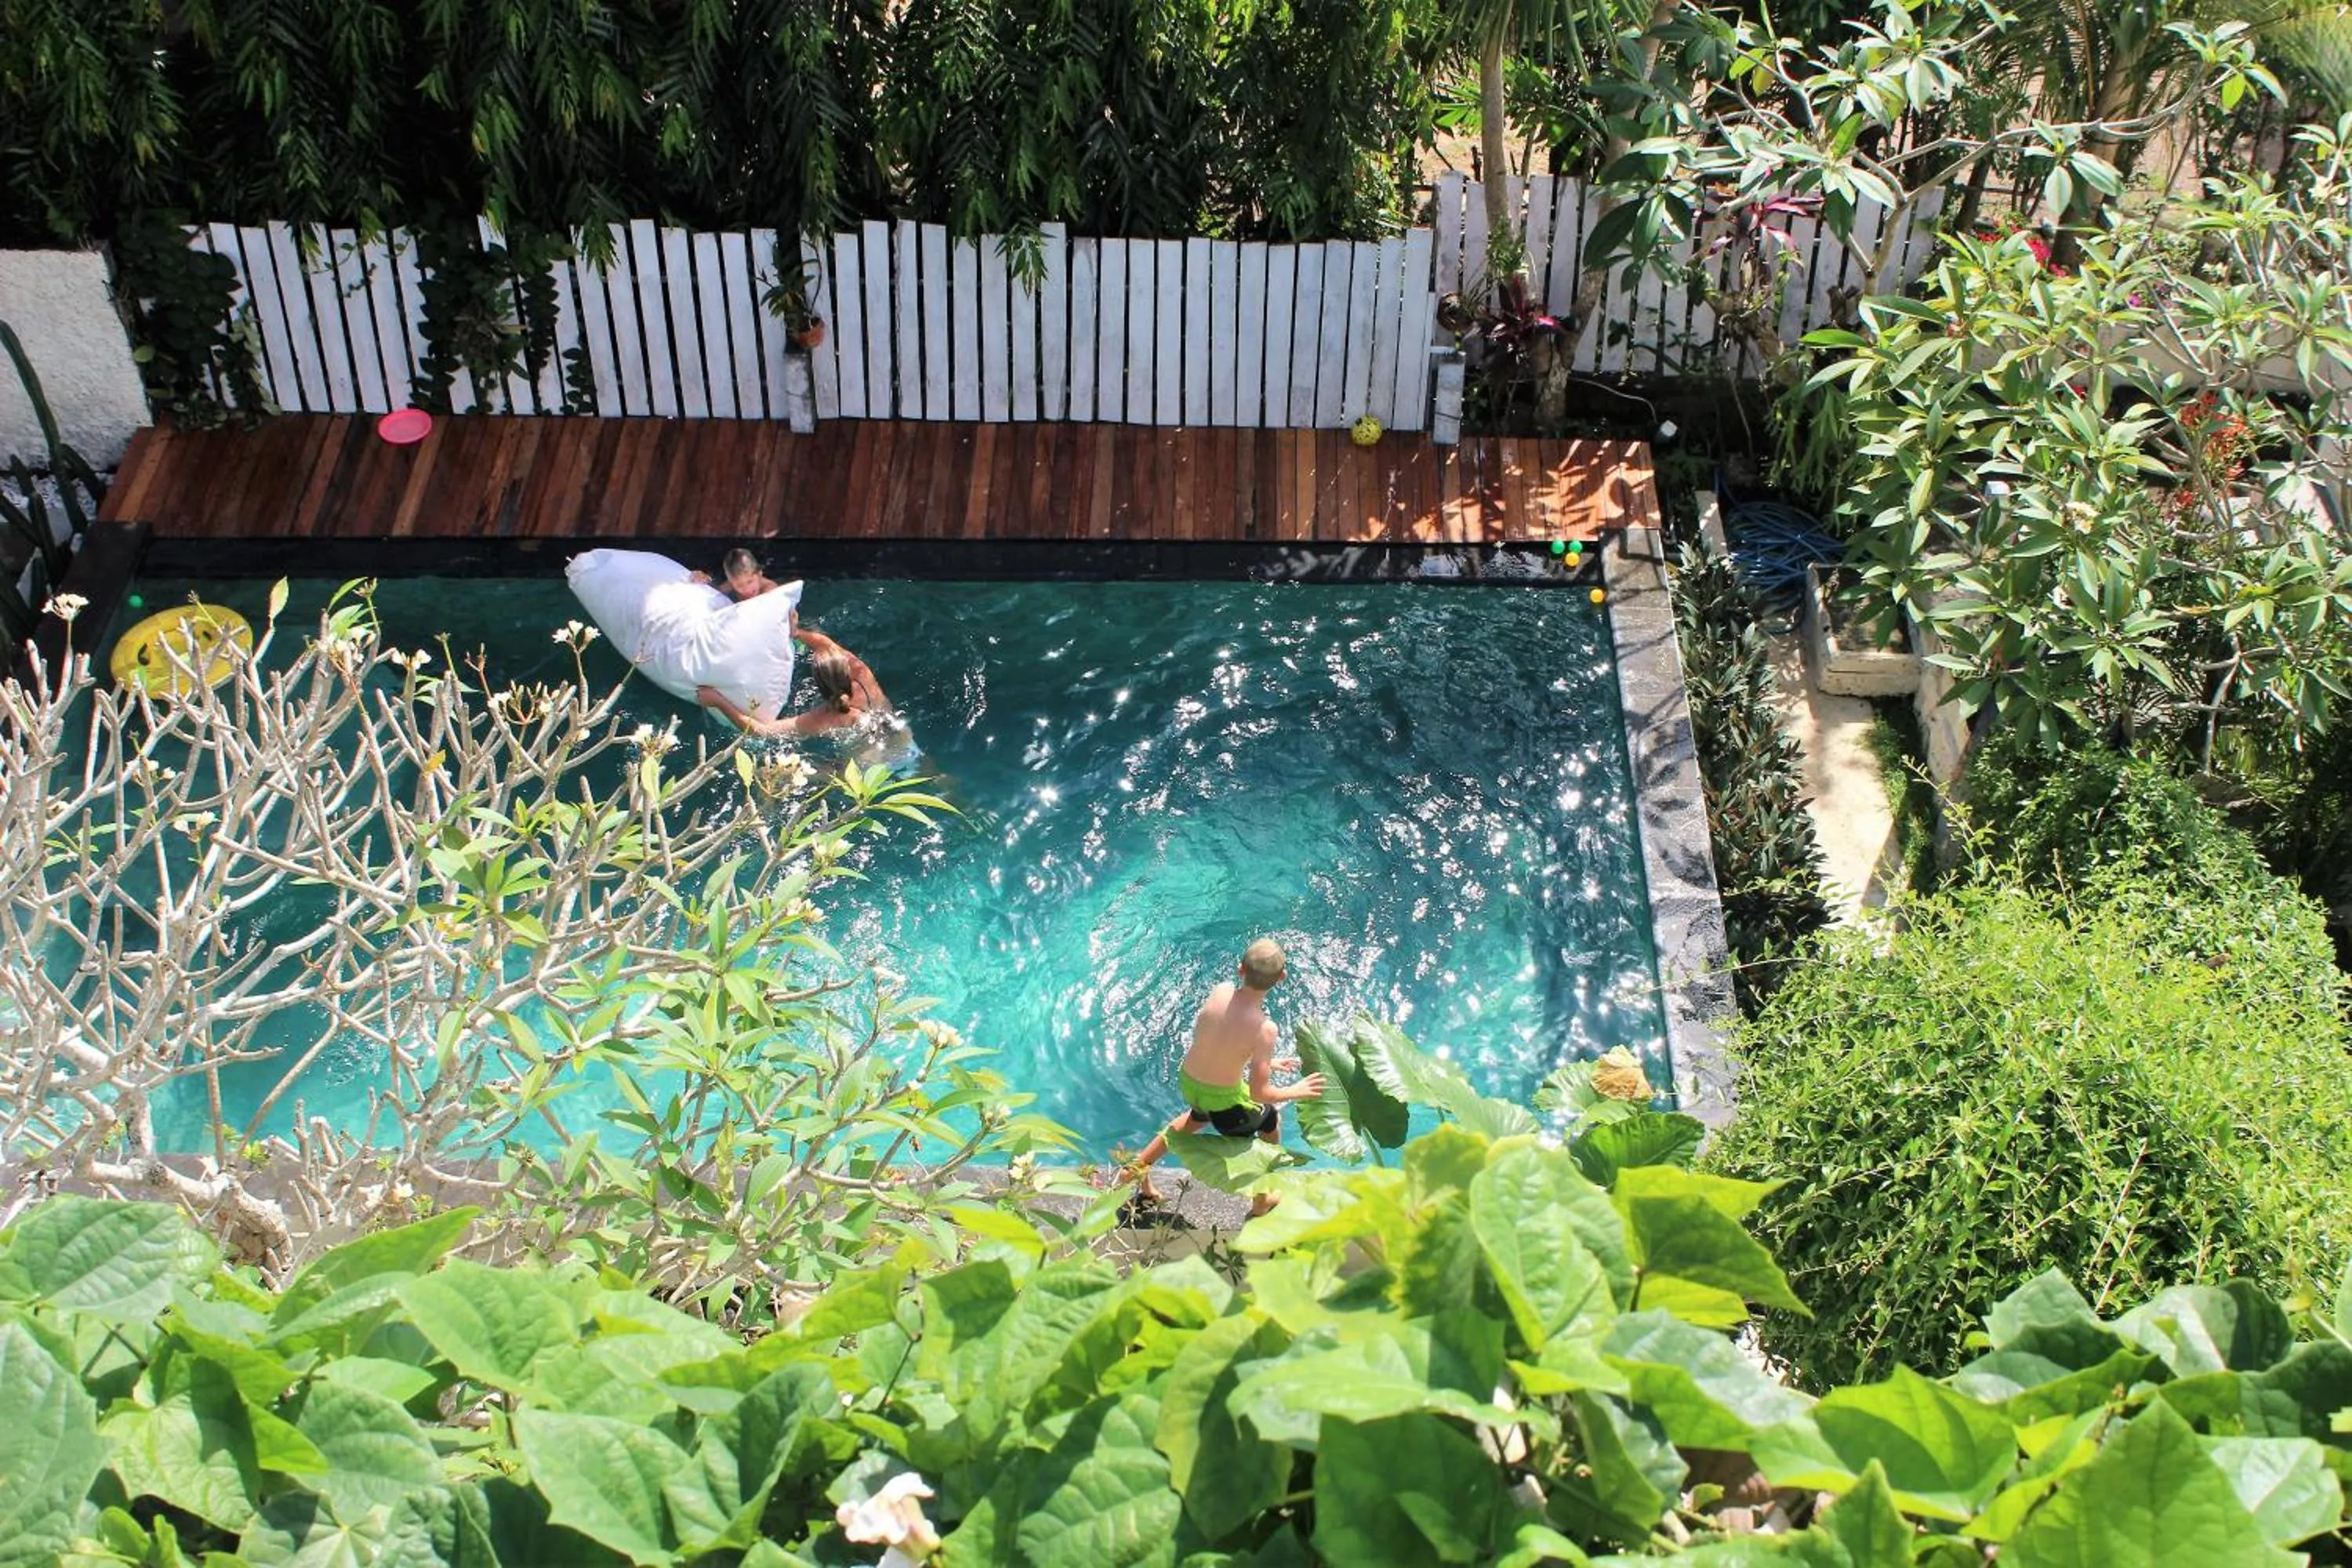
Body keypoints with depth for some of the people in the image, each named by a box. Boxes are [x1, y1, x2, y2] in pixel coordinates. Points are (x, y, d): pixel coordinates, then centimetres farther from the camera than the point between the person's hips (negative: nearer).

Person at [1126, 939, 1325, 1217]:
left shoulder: (1221, 992, -16)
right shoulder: (1264, 1029, -31)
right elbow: (1259, 1093, -24)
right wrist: (1295, 1091, -5)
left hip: (1188, 1082, 5)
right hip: (1224, 1103, -5)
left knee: (1198, 1117, 40)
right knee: (1270, 1120, 27)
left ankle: (1139, 1166, 50)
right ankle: (1261, 1203, 45)